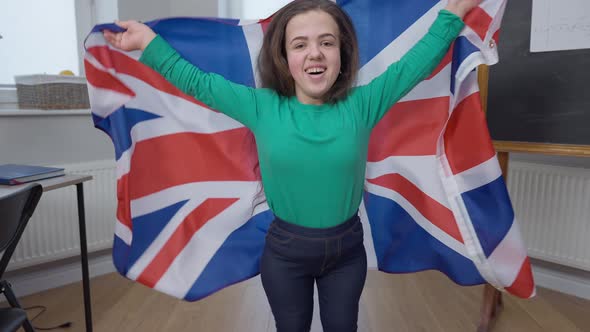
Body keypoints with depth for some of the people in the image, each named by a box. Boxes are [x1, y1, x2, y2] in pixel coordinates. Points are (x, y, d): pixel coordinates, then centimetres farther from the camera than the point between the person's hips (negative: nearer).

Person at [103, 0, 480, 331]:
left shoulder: (361, 105, -11)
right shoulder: (262, 107, -12)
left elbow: (416, 63, -4)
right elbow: (196, 81, -6)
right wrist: (149, 41, -5)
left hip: (347, 247, 1)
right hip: (285, 250, 0)